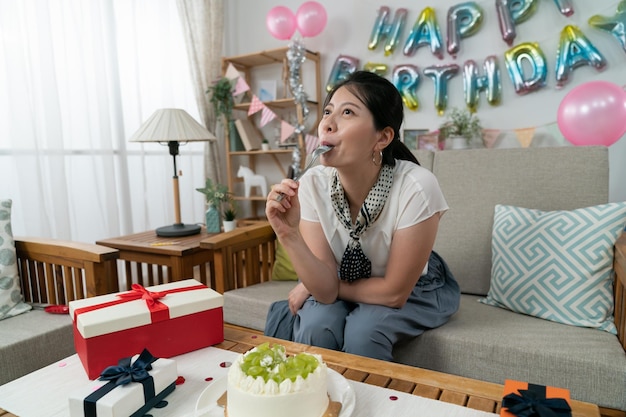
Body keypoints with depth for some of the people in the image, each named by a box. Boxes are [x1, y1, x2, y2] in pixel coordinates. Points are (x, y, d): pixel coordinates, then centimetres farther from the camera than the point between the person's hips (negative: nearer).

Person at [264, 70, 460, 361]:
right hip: (346, 285, 2)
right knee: (316, 328, -25)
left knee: (362, 333, -28)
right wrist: (289, 235, -37)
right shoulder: (313, 184, -22)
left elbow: (394, 292, -21)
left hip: (414, 290, -1)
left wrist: (322, 287, -12)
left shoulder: (416, 187, -32)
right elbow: (326, 291, -21)